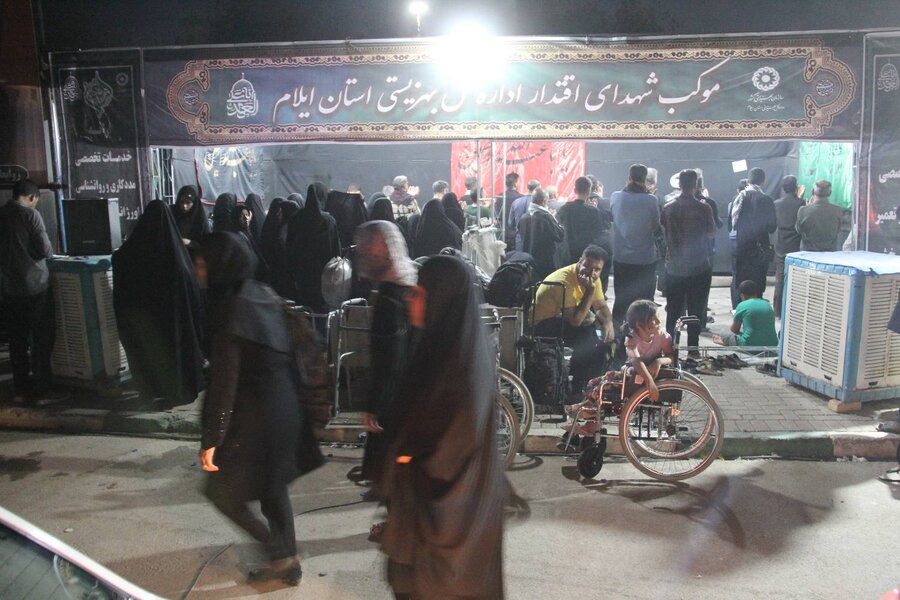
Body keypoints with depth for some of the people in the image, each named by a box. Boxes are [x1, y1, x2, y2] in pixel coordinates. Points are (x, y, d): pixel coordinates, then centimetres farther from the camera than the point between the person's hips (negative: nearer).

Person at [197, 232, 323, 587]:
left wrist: (210, 440, -15)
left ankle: (281, 555, 14)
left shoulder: (231, 311, -20)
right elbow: (286, 354, 11)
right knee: (272, 487, 21)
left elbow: (223, 383, -20)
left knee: (221, 488, 10)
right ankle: (286, 562, 32)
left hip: (255, 417, -8)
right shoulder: (265, 296, 3)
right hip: (285, 409, 8)